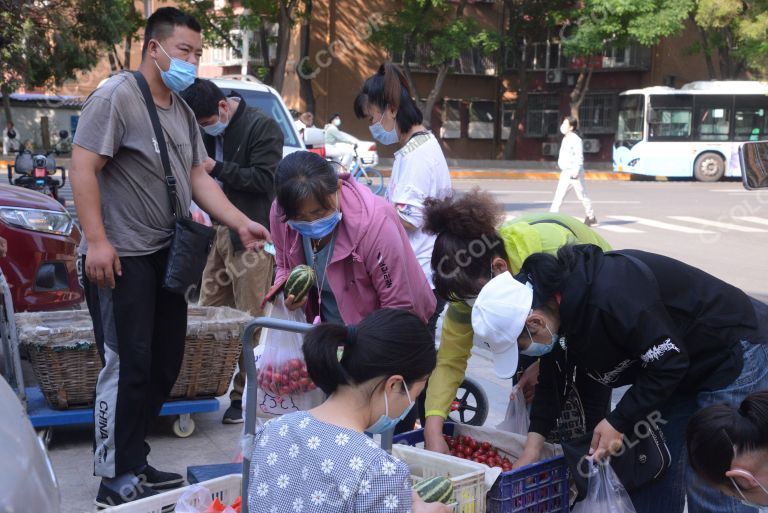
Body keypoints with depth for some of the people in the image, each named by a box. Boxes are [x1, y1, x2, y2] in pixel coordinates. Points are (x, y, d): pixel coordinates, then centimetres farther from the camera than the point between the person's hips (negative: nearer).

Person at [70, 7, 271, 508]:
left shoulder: (183, 110, 14)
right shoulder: (116, 97, -11)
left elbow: (198, 178, 12)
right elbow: (82, 170, -16)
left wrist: (241, 223, -1)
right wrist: (97, 240, -23)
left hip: (167, 255, 9)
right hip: (122, 258, -9)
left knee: (165, 363, 12)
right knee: (128, 366, -5)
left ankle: (136, 464, 24)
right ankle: (115, 481, 5)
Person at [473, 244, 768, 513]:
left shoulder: (609, 297, -36)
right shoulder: (558, 302, -6)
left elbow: (669, 362, -28)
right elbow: (551, 382, 5)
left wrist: (619, 421, -21)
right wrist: (531, 449, -1)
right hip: (682, 370, 9)